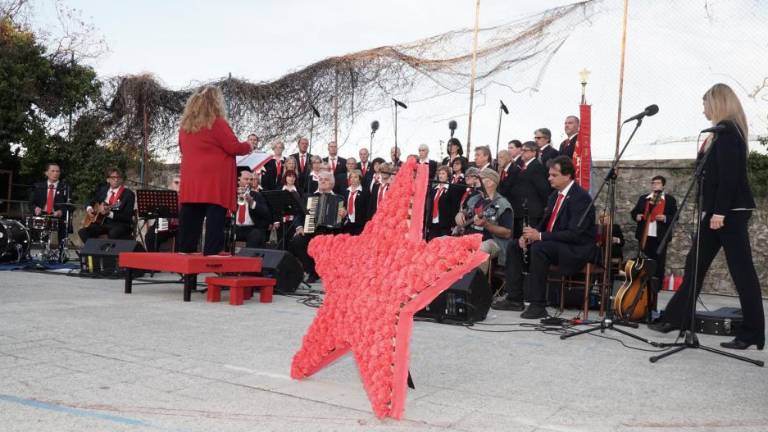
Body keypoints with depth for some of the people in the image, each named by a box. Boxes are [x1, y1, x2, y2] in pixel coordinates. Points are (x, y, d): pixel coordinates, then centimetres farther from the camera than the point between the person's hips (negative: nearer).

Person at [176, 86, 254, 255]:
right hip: (214, 179, -7)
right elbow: (234, 147, -10)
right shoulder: (217, 123, -10)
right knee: (214, 215, -6)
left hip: (191, 180, 7)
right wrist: (248, 146, 8)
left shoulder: (185, 124, 12)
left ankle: (185, 248, 14)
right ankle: (212, 251, -8)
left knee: (190, 215, 9)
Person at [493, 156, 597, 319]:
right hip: (552, 244, 9)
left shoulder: (581, 197, -17)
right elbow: (546, 223, 17)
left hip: (577, 249, -9)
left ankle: (537, 305, -27)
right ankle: (515, 299, 1)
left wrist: (540, 236, -26)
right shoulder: (556, 194, 11)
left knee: (539, 248, -33)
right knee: (514, 246, 1)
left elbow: (574, 234, -25)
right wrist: (530, 234, -5)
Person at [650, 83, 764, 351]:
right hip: (720, 210, 10)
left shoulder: (726, 131, -12)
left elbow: (730, 175, -21)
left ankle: (752, 333, 3)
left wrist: (720, 211, -23)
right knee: (696, 263, 11)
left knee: (741, 269, -4)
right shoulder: (725, 131, 18)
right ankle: (675, 318, 18)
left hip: (730, 211, -10)